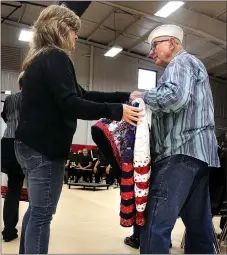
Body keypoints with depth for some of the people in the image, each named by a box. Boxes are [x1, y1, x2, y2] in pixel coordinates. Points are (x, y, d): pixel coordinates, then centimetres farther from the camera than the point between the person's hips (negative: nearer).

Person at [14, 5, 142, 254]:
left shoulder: (40, 58, 20)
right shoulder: (56, 57, -12)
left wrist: (125, 97, 10)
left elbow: (82, 94, 15)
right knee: (42, 214, -3)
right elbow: (72, 105, -24)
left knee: (36, 209, 18)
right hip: (45, 147, -10)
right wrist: (117, 110, -23)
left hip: (31, 144, 10)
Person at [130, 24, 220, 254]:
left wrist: (143, 97, -6)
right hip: (199, 151, 11)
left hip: (182, 151, -11)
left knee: (154, 224, -13)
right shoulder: (191, 65, 30)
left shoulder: (180, 62, 0)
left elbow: (176, 96, -21)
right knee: (198, 224, 12)